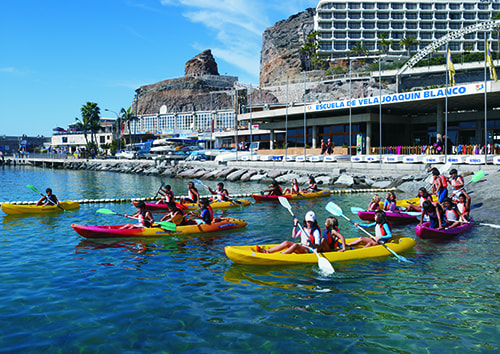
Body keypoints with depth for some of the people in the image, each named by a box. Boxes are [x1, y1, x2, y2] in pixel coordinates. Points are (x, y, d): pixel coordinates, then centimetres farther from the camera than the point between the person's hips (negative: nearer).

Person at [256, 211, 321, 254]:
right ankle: (267, 251, -19)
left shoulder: (316, 231, -9)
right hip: (301, 248, 7)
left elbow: (318, 246, -17)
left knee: (295, 245, -33)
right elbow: (294, 236, 20)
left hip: (310, 251, -7)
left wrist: (311, 245, -38)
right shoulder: (303, 229, 13)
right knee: (286, 243, -11)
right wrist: (295, 225, 14)